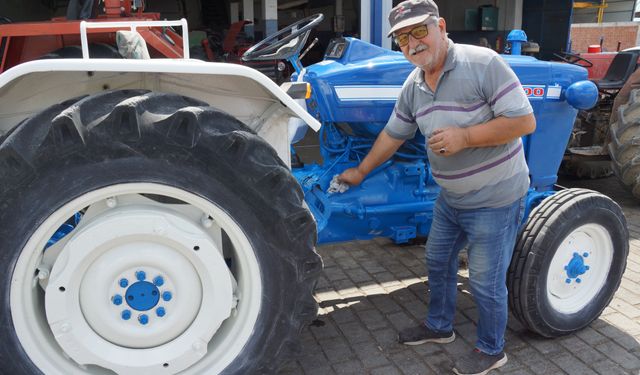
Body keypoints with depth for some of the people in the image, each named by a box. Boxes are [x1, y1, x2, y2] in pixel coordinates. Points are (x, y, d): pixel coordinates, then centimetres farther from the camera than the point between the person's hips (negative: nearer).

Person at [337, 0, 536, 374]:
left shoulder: (483, 63, -21)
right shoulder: (413, 87, 1)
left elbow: (524, 121, -22)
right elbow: (393, 134, 13)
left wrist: (464, 137, -29)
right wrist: (361, 171, 18)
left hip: (495, 199, -7)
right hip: (451, 198, 7)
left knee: (486, 282, 5)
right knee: (438, 262, 21)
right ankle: (439, 326, 45)